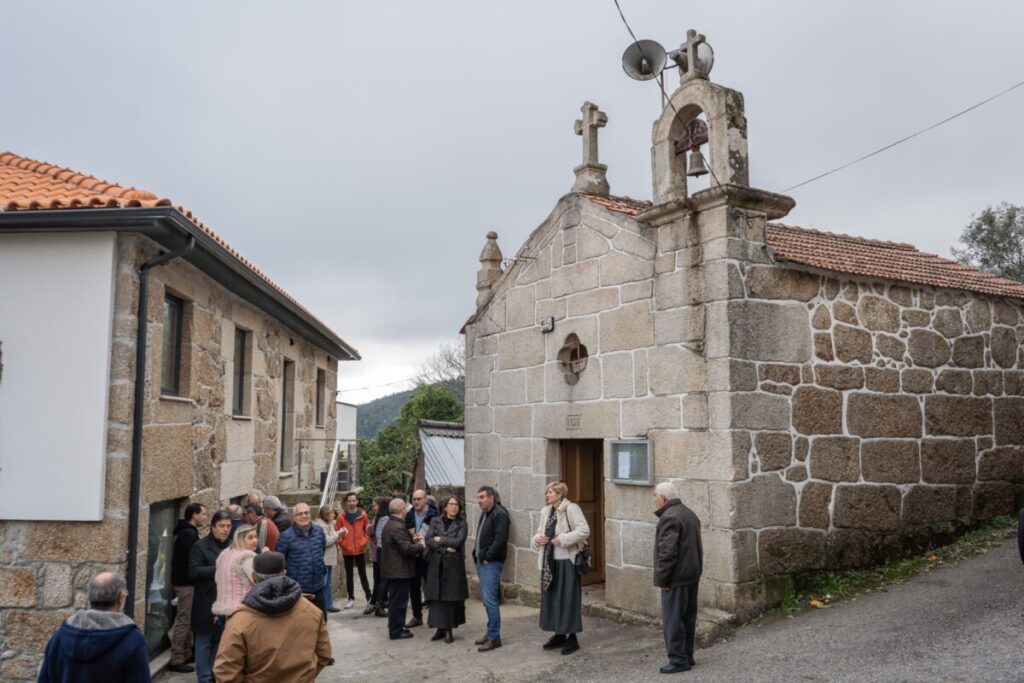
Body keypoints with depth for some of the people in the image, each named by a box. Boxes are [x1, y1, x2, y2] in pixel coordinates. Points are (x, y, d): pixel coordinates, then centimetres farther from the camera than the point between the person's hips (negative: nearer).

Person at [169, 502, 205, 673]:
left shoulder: (187, 532, 14)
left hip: (185, 580, 10)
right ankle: (176, 660, -1)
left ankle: (186, 654, 25)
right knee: (184, 620, -6)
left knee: (187, 619, 16)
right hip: (186, 582, -10)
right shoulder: (188, 533, -18)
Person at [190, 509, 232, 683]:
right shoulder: (200, 546, -4)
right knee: (204, 641, 3)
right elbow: (193, 572, -13)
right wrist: (218, 569, -19)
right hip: (207, 603, -4)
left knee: (220, 640, 11)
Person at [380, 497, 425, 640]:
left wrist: (412, 540, 15)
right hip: (400, 570, -11)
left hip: (392, 568, 11)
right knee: (399, 601, -2)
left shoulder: (390, 524, 12)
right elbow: (407, 549, -25)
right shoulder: (398, 527, -22)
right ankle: (396, 631, 5)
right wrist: (420, 545, -10)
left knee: (395, 600, 19)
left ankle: (395, 627, 28)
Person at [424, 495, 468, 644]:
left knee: (452, 596, -1)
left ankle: (449, 630, 7)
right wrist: (445, 549, -14)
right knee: (437, 596, 2)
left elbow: (458, 541, -11)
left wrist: (440, 539, -6)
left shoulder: (461, 524, 2)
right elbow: (428, 540, -4)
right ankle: (440, 628, 12)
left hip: (454, 564, -2)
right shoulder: (435, 521, 7)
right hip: (436, 564, 2)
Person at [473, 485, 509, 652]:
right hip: (482, 562, 9)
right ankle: (491, 633, 20)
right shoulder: (484, 514, 17)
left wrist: (488, 557, -16)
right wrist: (476, 555, 10)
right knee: (487, 599, 12)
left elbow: (500, 539, -21)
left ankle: (494, 637, -4)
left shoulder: (500, 514, -13)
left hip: (491, 563, -9)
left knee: (490, 599, -10)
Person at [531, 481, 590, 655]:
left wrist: (562, 539, -21)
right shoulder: (546, 512, 12)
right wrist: (537, 539, -2)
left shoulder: (571, 509, -11)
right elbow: (540, 532, 21)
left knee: (568, 598, -2)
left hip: (567, 562, -7)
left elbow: (584, 531, -20)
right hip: (549, 561, 8)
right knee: (551, 597, 11)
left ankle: (572, 637, 9)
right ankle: (559, 634, 24)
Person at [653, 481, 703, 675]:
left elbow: (667, 552, -22)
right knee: (688, 617, 14)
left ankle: (678, 660, -1)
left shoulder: (669, 517, -18)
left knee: (673, 618, -4)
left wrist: (662, 578, -16)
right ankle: (687, 656, 20)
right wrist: (696, 569, 21)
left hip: (676, 577, -10)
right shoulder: (689, 513, 14)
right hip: (692, 573, 10)